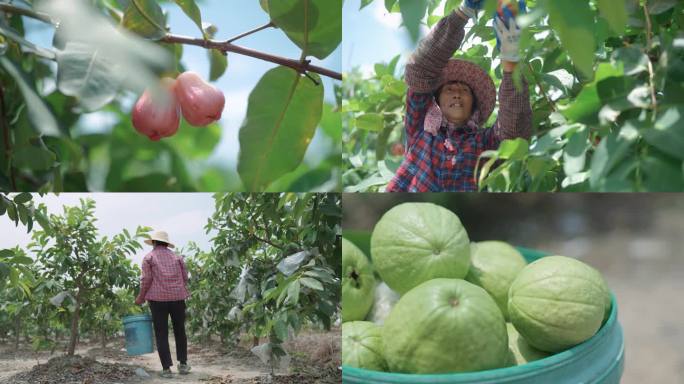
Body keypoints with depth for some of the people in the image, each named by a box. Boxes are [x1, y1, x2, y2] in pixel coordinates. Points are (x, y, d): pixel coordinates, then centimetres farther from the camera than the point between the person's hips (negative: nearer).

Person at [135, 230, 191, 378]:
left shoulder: (149, 257, 4)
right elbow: (185, 277, 8)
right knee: (180, 331, 14)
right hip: (178, 297, 2)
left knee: (161, 334, 3)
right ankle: (183, 364, 14)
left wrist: (141, 298, 6)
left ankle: (166, 368, 0)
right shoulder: (177, 257, 12)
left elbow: (146, 280, -4)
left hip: (158, 299, -2)